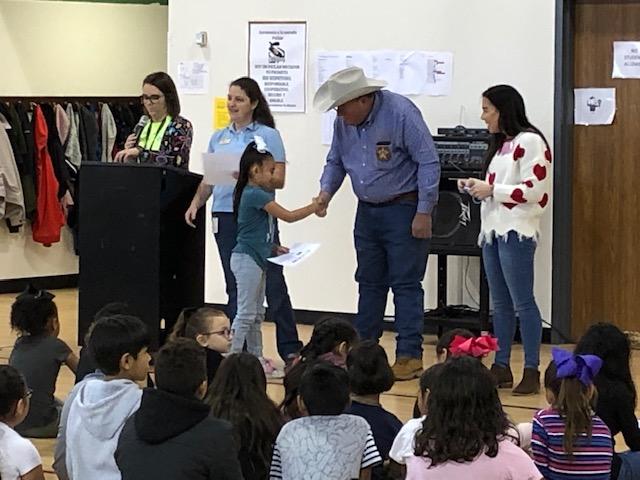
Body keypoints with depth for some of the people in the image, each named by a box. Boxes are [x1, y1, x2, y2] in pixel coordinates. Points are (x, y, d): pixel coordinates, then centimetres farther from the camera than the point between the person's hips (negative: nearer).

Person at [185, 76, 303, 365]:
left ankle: (290, 350, -1)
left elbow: (278, 179, -5)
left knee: (272, 283, -5)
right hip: (225, 216, 4)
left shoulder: (268, 135, 0)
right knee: (235, 285, 7)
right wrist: (196, 204, 3)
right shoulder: (218, 138, 15)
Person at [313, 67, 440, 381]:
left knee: (406, 284, -5)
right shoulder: (344, 122, 1)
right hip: (368, 210, 7)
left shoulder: (400, 113, -20)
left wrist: (423, 213, -19)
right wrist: (326, 192, -7)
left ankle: (409, 356, -2)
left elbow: (428, 163, -18)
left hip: (404, 210, -7)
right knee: (369, 283, 13)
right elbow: (335, 162, 14)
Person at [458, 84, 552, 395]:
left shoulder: (530, 141, -9)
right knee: (500, 304, 10)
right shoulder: (502, 144, 17)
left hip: (516, 232, -9)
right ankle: (501, 368, 14)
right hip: (492, 230, 9)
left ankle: (532, 372, -4)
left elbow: (533, 191, -16)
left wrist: (491, 190, -14)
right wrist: (477, 187, 6)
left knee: (522, 302, -6)